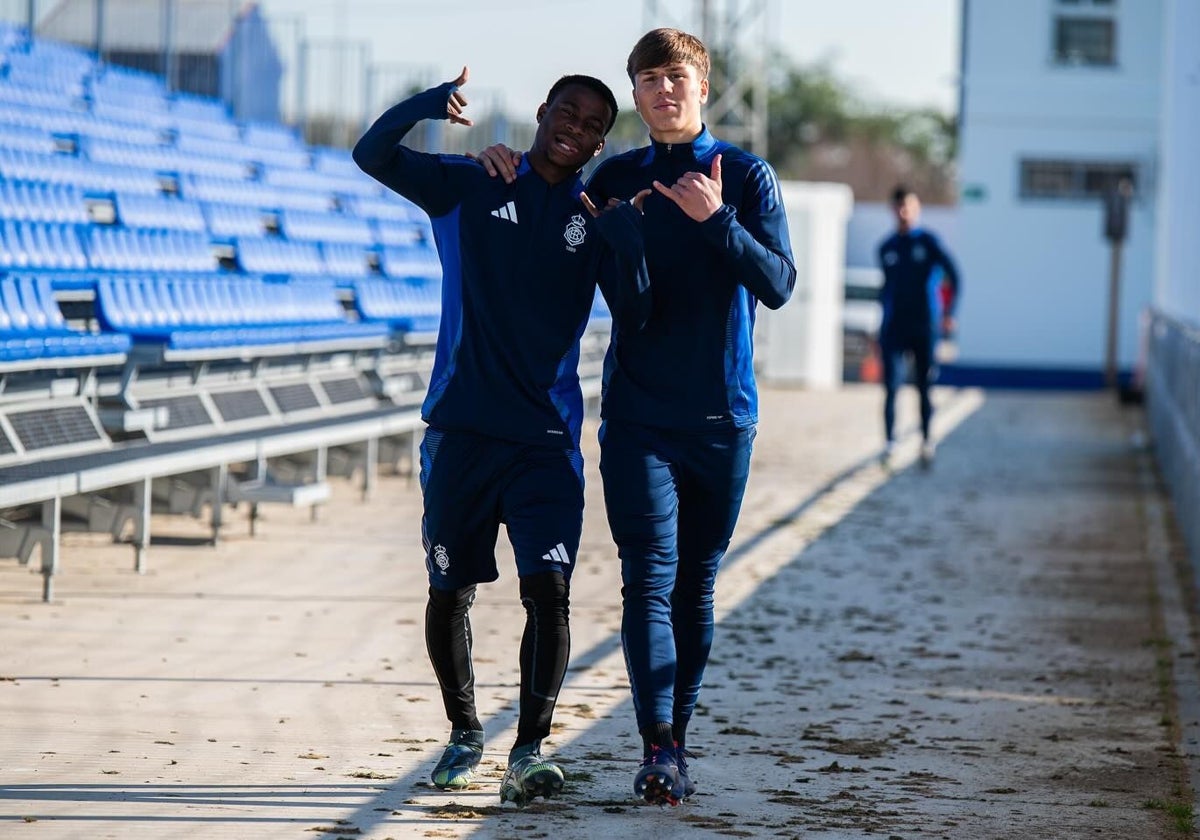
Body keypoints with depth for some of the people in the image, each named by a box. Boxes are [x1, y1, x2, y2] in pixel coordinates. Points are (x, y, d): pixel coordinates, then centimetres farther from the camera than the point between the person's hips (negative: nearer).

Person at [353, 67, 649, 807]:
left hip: (549, 438, 0)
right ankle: (464, 730, 27)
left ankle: (531, 749, -10)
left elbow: (635, 317, -3)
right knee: (449, 591, 8)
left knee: (549, 588, -13)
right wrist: (425, 106, -22)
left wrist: (630, 245, -20)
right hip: (461, 431, 0)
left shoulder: (595, 218, 7)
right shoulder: (470, 187, 5)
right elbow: (373, 156, -5)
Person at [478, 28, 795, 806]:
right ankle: (658, 749, -17)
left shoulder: (747, 175, 1)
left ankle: (677, 741, 17)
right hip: (638, 414, 0)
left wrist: (717, 218, -20)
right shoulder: (617, 177, 8)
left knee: (696, 585, 7)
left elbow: (778, 283, -7)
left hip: (722, 416, 0)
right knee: (650, 577, -11)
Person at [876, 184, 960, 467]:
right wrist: (885, 314, 12)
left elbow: (952, 275, -6)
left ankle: (926, 440, 20)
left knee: (924, 386, 5)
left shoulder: (928, 242, 0)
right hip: (893, 327, 2)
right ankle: (889, 442, -12)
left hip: (925, 326, -2)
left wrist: (948, 314, -13)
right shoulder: (886, 248, 10)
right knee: (891, 386, -10)